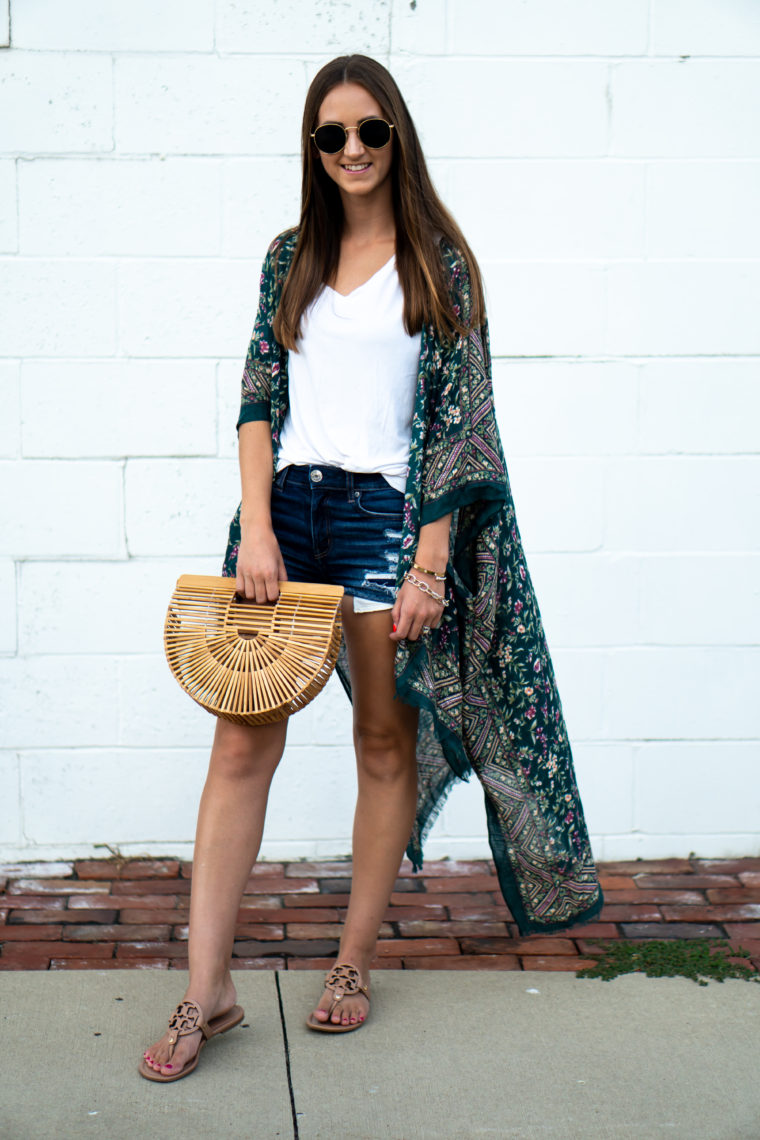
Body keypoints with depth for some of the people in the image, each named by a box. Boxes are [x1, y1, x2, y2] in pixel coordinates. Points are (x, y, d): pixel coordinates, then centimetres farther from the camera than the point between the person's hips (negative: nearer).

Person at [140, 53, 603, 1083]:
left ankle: (354, 964, 20)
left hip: (385, 510, -3)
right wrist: (256, 526, -6)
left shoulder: (440, 263, 1)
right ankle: (208, 989, 1)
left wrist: (429, 564, -10)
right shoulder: (291, 258, 12)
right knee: (242, 741, -3)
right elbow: (260, 398, 7)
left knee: (386, 740, 6)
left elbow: (456, 417, -4)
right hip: (286, 502, 3)